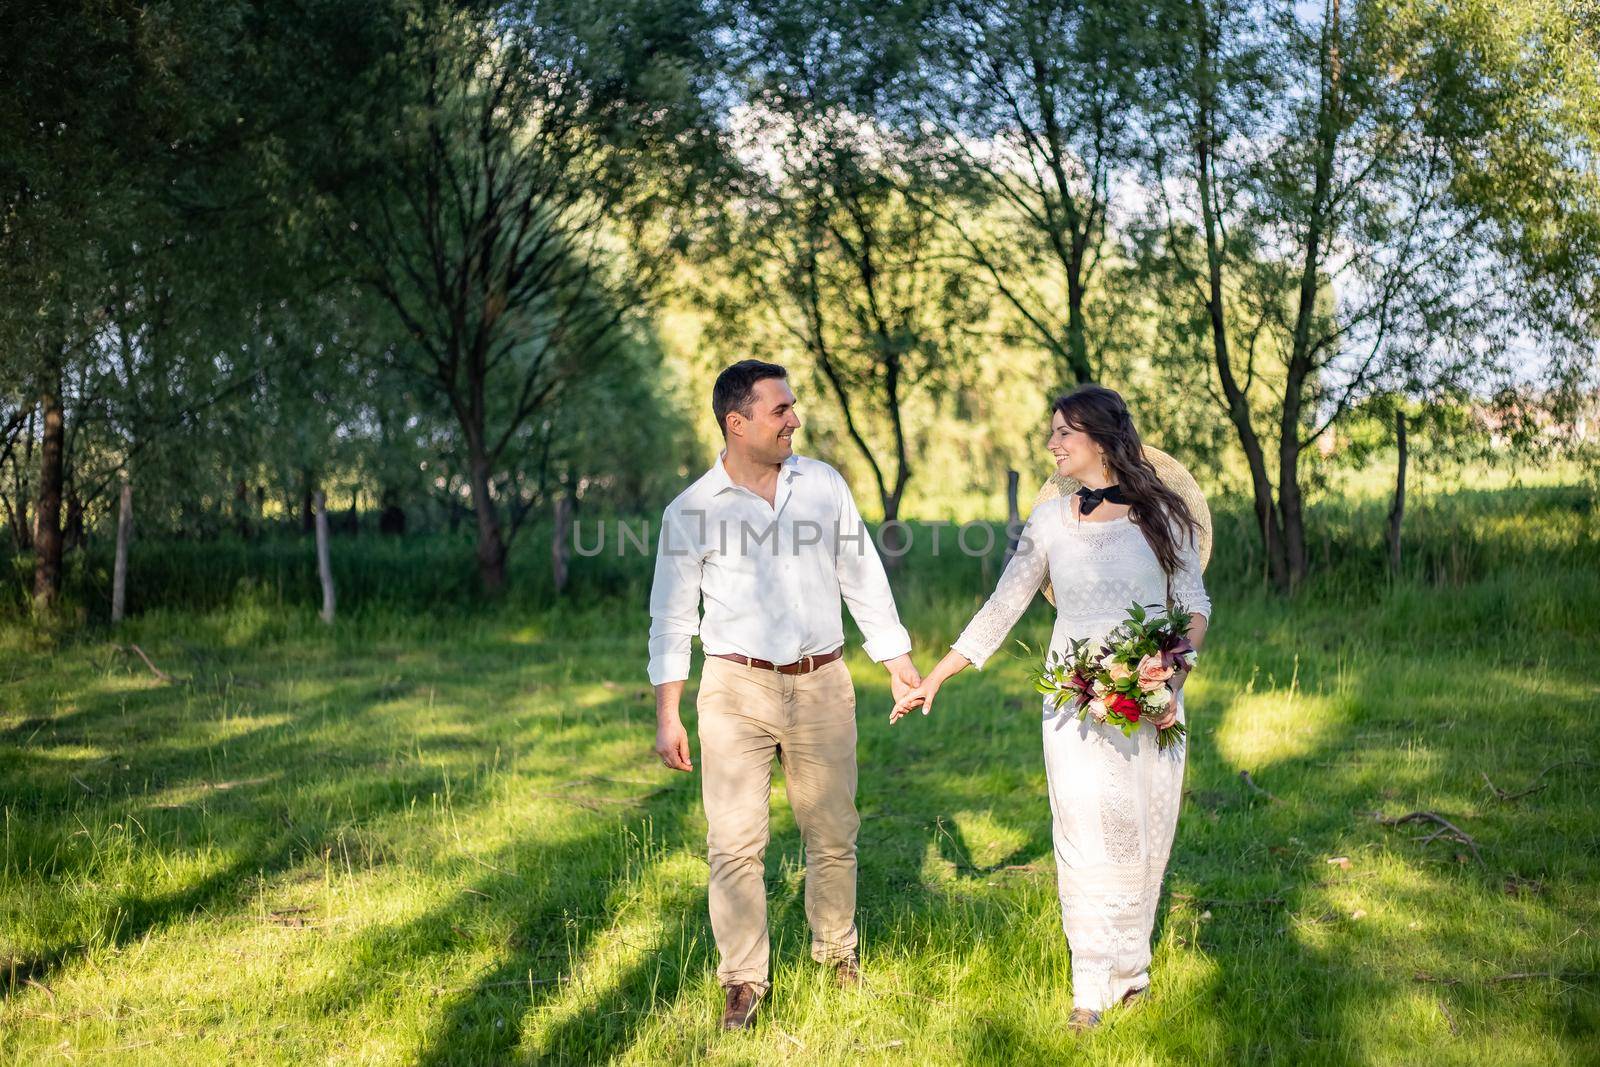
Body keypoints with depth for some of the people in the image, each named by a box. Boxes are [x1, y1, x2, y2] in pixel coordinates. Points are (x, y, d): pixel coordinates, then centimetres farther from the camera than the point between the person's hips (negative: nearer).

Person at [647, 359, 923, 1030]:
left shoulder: (823, 483, 5)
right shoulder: (691, 511, -3)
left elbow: (863, 578, 11)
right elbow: (671, 617, 2)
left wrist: (896, 660, 10)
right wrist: (667, 716, -1)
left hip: (821, 683, 2)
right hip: (737, 686, -2)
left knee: (833, 834, 11)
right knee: (735, 843, -3)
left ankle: (838, 954, 32)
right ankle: (744, 980, 11)